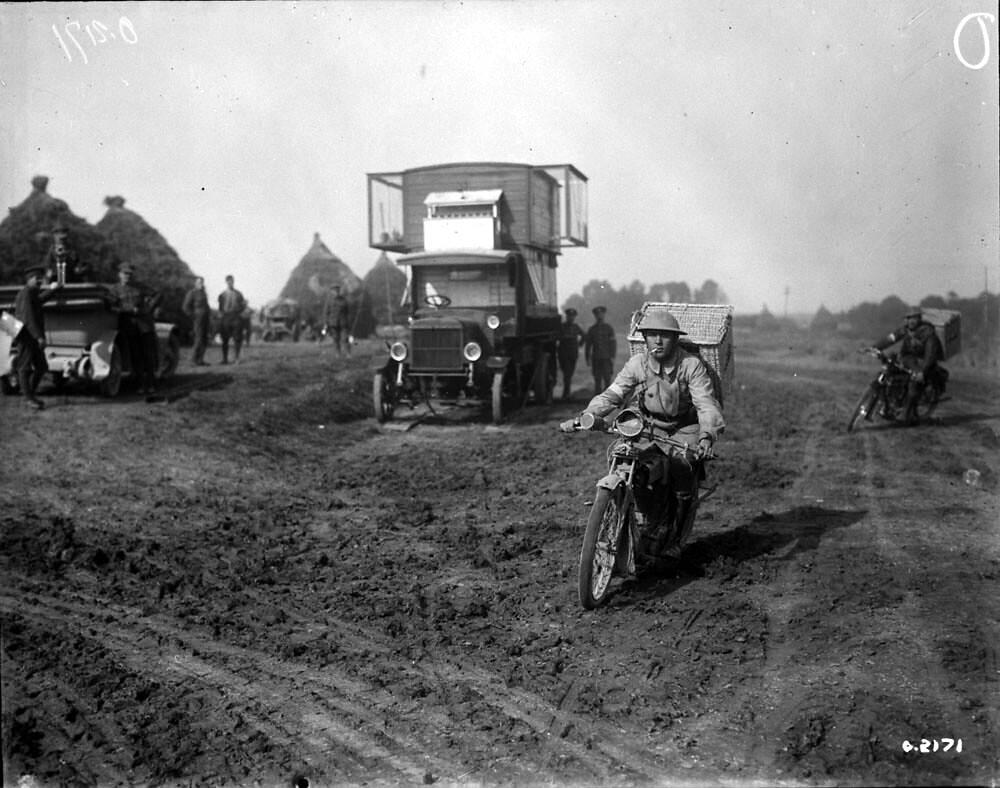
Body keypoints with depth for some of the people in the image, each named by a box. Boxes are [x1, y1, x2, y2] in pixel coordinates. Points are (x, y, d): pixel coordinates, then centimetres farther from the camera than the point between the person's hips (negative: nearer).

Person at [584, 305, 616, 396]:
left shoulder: (609, 329, 4)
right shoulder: (591, 330, 10)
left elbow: (613, 343, 0)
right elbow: (587, 344, 13)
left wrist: (612, 357, -8)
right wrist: (587, 358, 7)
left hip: (606, 358, -2)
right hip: (595, 359, 2)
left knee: (607, 379, -5)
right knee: (597, 379, 2)